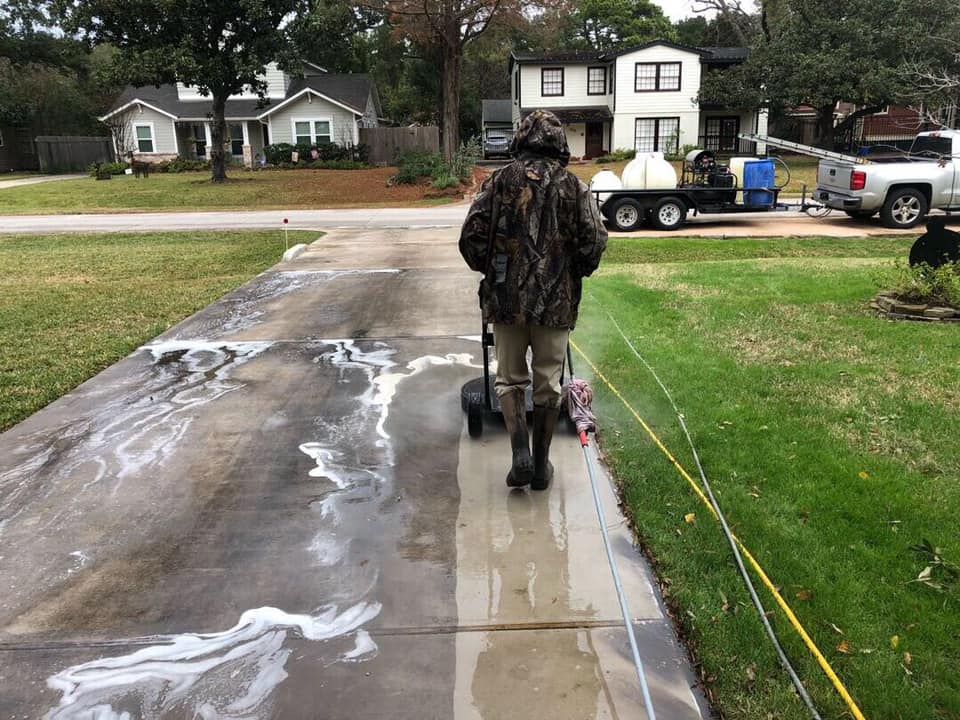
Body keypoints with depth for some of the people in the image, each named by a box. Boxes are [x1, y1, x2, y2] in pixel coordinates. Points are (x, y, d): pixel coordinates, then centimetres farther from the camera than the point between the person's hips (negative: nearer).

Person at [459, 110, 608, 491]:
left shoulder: (499, 181, 2)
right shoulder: (574, 187, 1)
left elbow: (471, 234, -4)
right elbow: (594, 241, -5)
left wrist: (487, 268, 14)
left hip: (506, 297, 0)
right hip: (556, 300, 0)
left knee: (510, 379, 14)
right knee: (548, 383, 11)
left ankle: (521, 455, -1)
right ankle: (541, 466, 19)